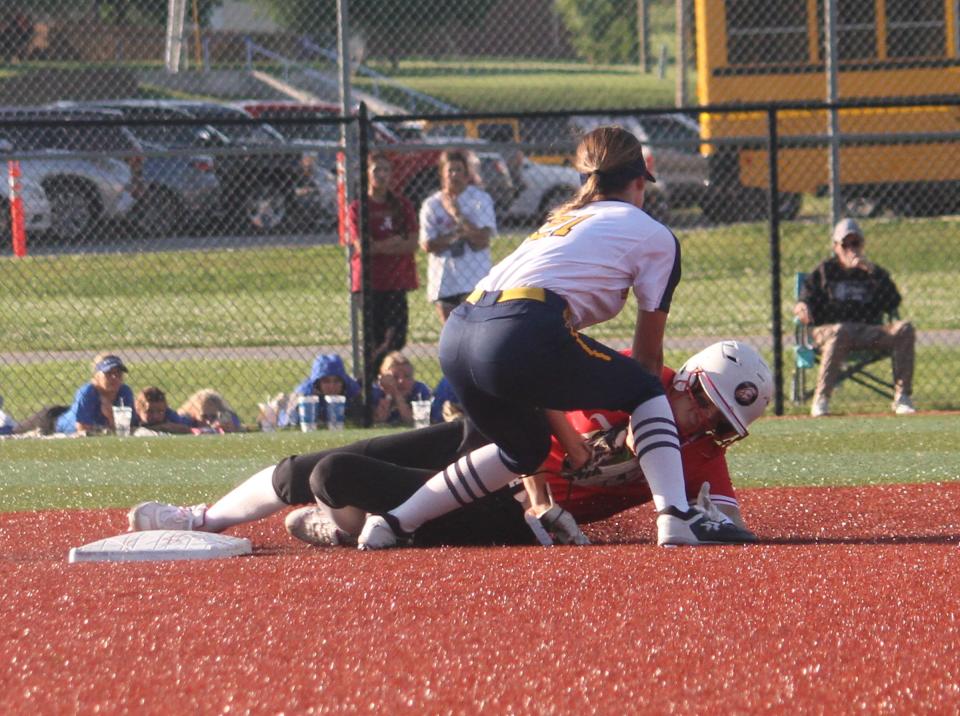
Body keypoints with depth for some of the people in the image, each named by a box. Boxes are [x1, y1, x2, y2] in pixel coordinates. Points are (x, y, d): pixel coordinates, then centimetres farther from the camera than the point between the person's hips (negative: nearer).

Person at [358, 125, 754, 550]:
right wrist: (642, 432, 35)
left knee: (526, 449, 29)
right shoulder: (653, 235, 17)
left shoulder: (558, 221, 36)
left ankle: (392, 523, 24)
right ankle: (676, 516, -3)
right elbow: (648, 354, 21)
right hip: (519, 336, -7)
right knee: (644, 389, 15)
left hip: (455, 337, 7)